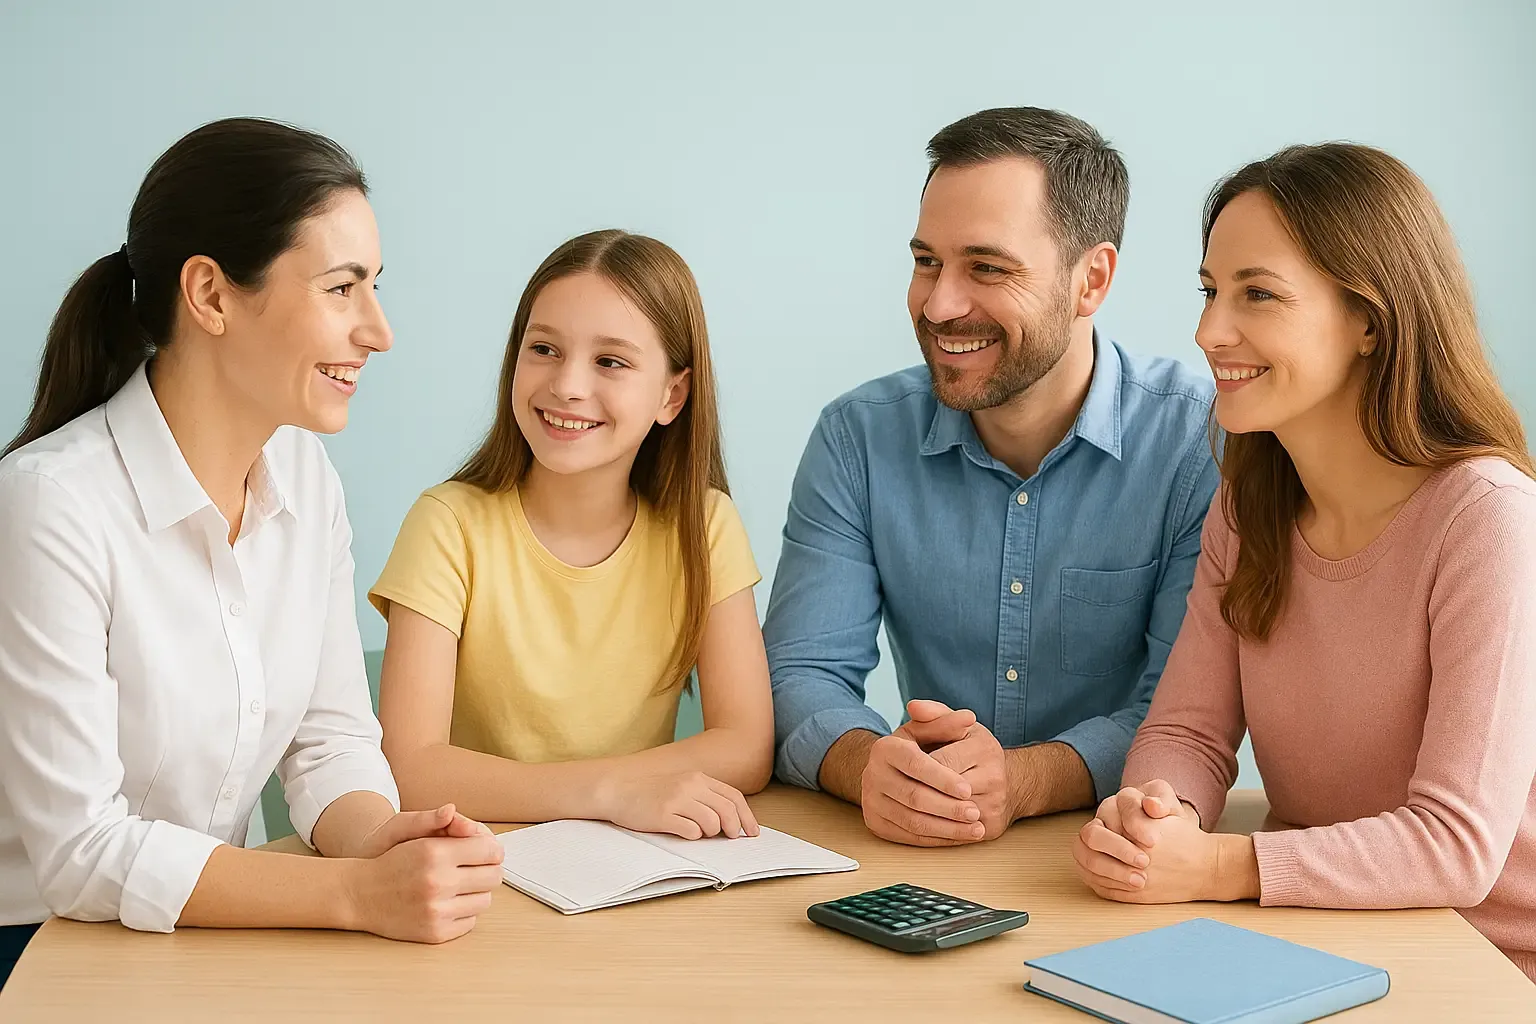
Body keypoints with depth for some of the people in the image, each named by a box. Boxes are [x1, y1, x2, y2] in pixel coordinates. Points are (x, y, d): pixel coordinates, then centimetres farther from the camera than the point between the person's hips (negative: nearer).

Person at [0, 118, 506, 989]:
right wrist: (361, 893, -24)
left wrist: (377, 841, -18)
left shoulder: (309, 480, 2)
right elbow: (82, 851, -20)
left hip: (206, 931, 6)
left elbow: (331, 737, 4)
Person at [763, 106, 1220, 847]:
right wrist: (871, 765, -26)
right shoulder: (858, 438, 1)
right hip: (913, 864, 2)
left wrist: (1023, 782, -30)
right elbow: (802, 674, -4)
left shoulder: (1200, 443, -8)